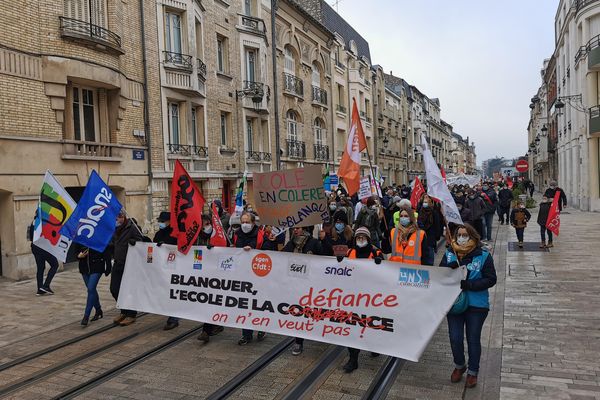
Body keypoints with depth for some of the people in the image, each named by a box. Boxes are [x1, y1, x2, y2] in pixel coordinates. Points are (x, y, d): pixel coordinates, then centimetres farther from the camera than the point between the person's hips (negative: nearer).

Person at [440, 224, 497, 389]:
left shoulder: (483, 256, -9)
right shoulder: (449, 254, -1)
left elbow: (491, 279, -12)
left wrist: (469, 285, -23)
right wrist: (449, 269, -22)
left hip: (476, 305, -2)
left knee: (473, 339, 11)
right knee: (455, 338, 8)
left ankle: (473, 371, 32)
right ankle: (459, 366, 36)